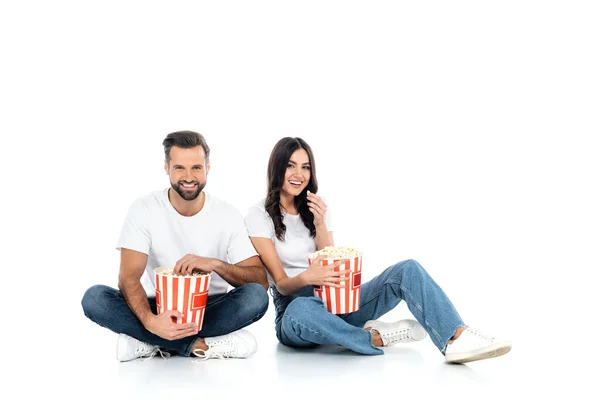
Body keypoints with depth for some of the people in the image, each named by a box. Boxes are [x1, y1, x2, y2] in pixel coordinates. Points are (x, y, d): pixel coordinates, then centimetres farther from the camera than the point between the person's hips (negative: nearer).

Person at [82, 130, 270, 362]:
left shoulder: (227, 215, -6)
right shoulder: (144, 209, -8)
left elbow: (261, 280, -10)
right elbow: (129, 277, -18)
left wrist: (215, 264, -30)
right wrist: (150, 321, -39)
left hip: (211, 309, 1)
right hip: (159, 308, 0)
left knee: (256, 296, -30)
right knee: (94, 298, -27)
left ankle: (149, 344, -23)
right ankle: (200, 345, -27)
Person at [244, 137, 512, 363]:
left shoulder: (316, 209, 9)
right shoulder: (259, 216, -6)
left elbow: (332, 268, -2)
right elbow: (281, 283, -13)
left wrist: (320, 224, -16)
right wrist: (306, 277, -35)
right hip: (295, 310, -4)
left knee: (408, 270, -18)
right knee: (301, 310, -44)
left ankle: (457, 339, -40)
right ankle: (376, 338, -23)